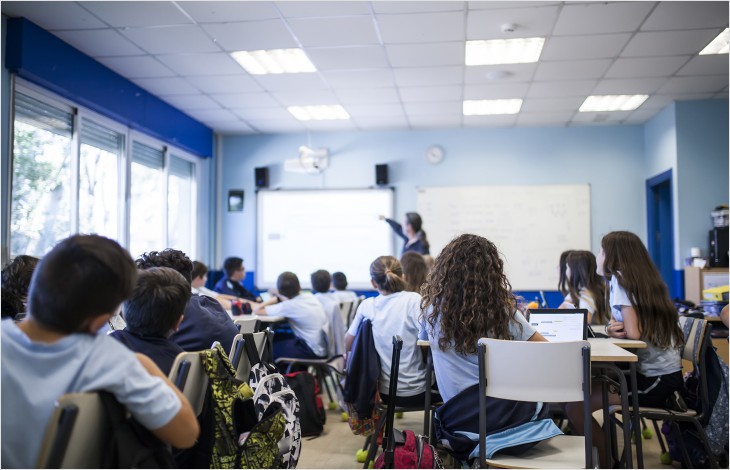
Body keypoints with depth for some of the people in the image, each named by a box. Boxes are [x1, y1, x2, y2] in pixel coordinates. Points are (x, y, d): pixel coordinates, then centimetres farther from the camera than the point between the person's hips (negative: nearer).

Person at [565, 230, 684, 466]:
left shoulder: (619, 280, -13)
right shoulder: (646, 280, 14)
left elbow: (633, 333, -20)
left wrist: (613, 330, -1)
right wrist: (613, 328, -5)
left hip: (653, 378, -10)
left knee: (574, 407, -12)